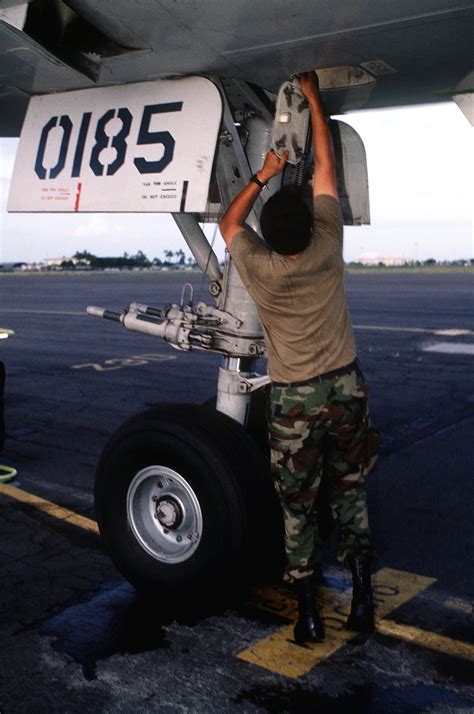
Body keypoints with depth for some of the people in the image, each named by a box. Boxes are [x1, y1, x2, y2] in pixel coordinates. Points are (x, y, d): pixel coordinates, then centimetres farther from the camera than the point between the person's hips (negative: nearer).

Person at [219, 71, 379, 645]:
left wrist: (263, 175, 13)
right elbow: (324, 167, 3)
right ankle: (361, 595, 14)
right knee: (351, 492, 14)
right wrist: (313, 98, 13)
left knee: (297, 505, 8)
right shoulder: (328, 248, -9)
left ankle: (307, 610, 14)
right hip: (346, 388, 2)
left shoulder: (258, 269, -13)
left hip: (294, 402, -2)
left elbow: (229, 223, 9)